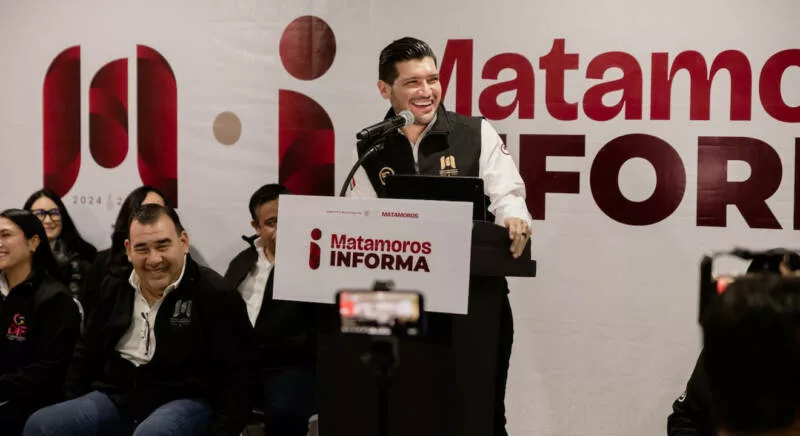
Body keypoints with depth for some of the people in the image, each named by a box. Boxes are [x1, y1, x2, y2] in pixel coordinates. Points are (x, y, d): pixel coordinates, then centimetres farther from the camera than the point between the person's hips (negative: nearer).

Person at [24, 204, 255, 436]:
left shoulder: (217, 296, -9)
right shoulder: (115, 287, 9)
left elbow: (235, 378, -9)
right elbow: (87, 353, 20)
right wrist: (71, 407, 11)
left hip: (183, 401, -5)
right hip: (116, 397, 6)